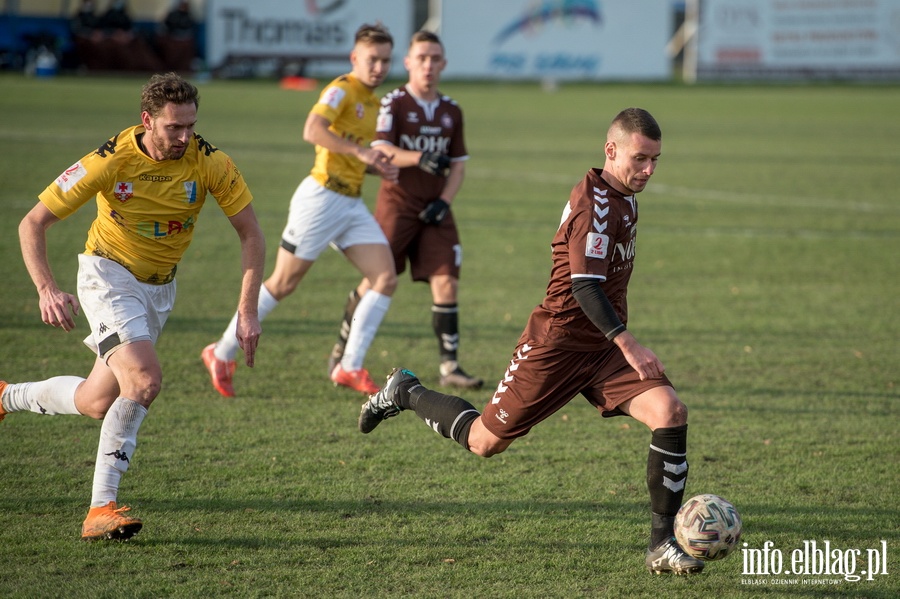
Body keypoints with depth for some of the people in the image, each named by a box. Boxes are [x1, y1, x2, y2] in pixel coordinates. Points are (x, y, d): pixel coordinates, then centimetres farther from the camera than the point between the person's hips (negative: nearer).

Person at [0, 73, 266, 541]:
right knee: (144, 380, -27)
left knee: (98, 404, 10)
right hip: (109, 274, -5)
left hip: (160, 287, 5)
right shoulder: (110, 162, -23)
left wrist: (248, 310, -17)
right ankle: (101, 509, -18)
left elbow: (250, 234, -8)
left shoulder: (210, 163, -17)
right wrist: (48, 289, -30)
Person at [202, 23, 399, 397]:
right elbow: (313, 131, -30)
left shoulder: (372, 101, 15)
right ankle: (222, 354, 15)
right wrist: (361, 151, -36)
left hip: (352, 205, 8)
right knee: (283, 284, 0)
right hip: (321, 199, -8)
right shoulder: (341, 90, -12)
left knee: (386, 279, -5)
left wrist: (379, 168, 6)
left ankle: (350, 367, 0)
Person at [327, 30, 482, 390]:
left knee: (446, 283, -7)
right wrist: (419, 159, -33)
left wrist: (444, 201, -4)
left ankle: (449, 366, -2)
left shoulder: (451, 111, 11)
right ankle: (341, 350, 18)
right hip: (396, 204, -4)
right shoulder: (393, 104, -4)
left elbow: (458, 165, 13)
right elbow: (381, 151, -17)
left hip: (434, 211, 4)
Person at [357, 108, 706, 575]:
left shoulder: (623, 196, 9)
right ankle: (405, 393, 32)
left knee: (670, 412, -16)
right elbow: (585, 287, -30)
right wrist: (629, 346, -38)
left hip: (604, 345, 8)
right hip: (557, 343, -7)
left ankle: (662, 545, -10)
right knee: (486, 442, 4)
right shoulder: (593, 204, -20)